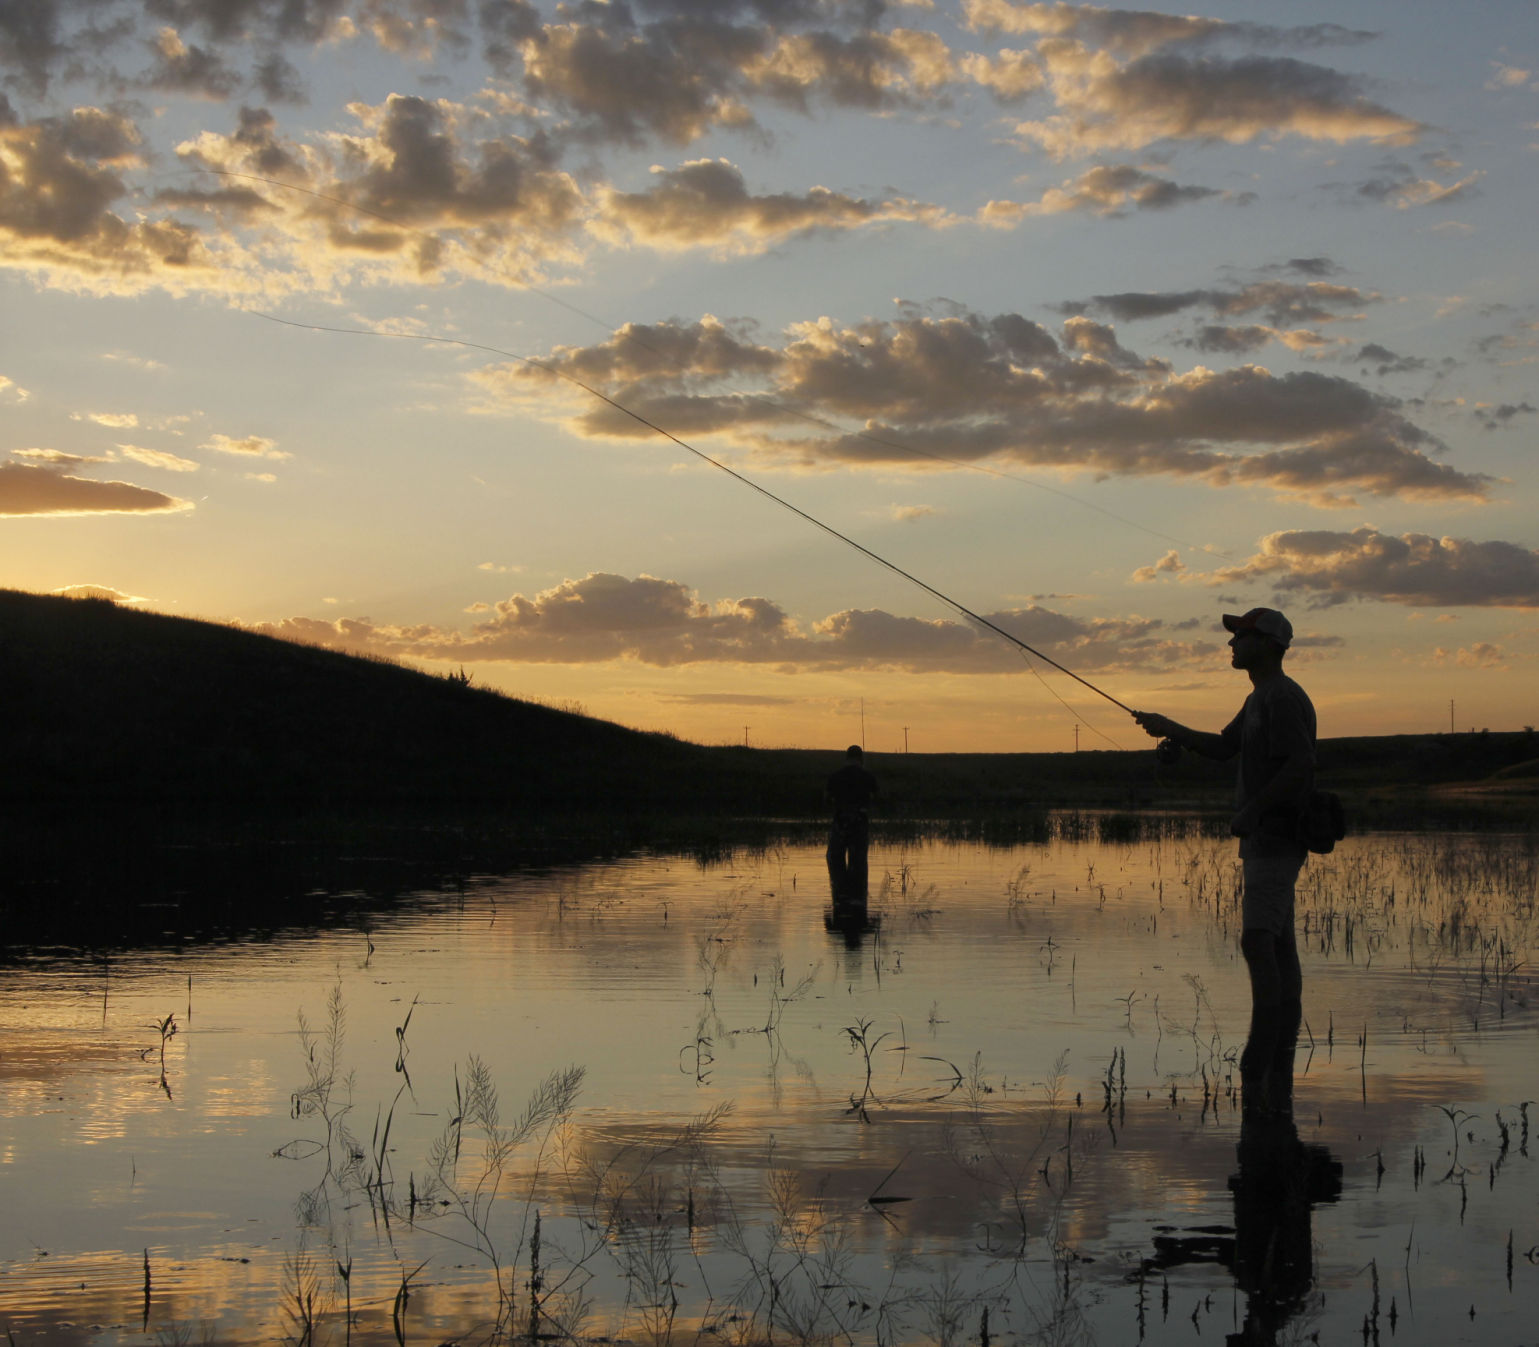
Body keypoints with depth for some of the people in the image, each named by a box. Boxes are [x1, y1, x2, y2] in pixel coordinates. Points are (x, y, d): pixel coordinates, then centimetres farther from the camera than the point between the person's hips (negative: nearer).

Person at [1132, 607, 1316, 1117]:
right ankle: (1278, 1086, 11)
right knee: (1278, 947, 9)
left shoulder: (1283, 698, -14)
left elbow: (1300, 765, -23)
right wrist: (1169, 728, 17)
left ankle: (1257, 1065, -16)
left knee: (1258, 942, -15)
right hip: (1263, 840, 10)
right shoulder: (1260, 699, 19)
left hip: (1274, 839, -10)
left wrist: (1251, 810, -20)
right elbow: (1224, 746, 28)